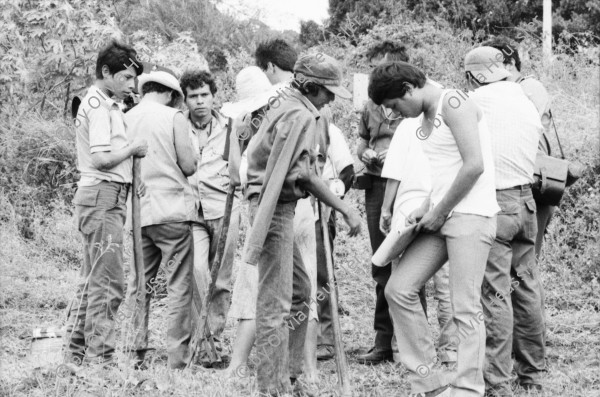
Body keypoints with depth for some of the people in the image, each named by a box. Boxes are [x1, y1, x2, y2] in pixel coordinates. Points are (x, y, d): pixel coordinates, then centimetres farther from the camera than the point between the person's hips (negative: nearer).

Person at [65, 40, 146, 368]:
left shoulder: (97, 104, 20)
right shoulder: (101, 106, -12)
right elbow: (101, 159, -20)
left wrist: (130, 149, 4)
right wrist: (134, 148, -7)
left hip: (98, 197, 11)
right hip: (104, 196, -11)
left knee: (91, 280, 14)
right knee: (107, 283, -10)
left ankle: (75, 355, 19)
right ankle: (99, 358, -10)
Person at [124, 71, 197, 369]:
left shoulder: (125, 119, 6)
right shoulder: (173, 117, -5)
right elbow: (189, 165, -4)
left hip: (137, 213, 5)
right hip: (172, 210, -4)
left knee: (139, 285, 11)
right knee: (179, 286, 0)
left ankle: (135, 353, 10)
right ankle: (177, 356, -3)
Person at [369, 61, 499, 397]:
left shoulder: (453, 104, -10)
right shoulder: (425, 118, 18)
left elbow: (474, 165, -18)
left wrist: (439, 211, -12)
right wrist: (426, 208, 6)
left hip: (471, 215, -9)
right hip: (441, 217, 9)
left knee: (466, 309, -10)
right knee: (399, 289, 2)